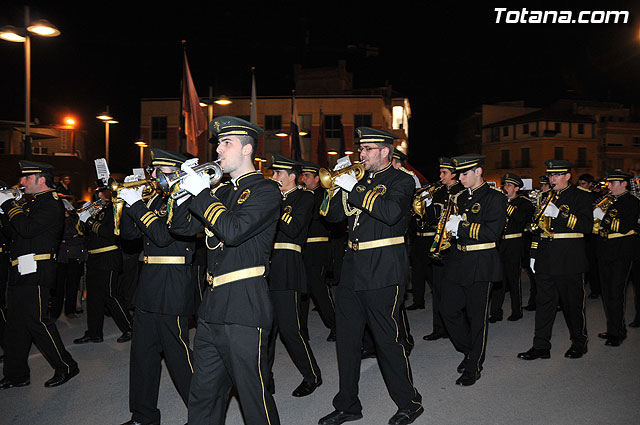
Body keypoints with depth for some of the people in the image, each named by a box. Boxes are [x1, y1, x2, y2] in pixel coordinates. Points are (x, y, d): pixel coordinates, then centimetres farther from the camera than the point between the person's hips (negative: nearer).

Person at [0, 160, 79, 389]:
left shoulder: (51, 203, -12)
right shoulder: (34, 202, 19)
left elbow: (27, 228, -24)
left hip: (36, 272, -10)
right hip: (21, 272, 10)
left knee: (36, 321, -6)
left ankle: (66, 367, 7)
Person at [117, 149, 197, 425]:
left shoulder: (186, 200, -10)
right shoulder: (155, 200, 15)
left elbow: (164, 236, -22)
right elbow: (128, 233, 14)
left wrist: (137, 205, -17)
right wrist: (130, 202, 1)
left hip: (172, 289, -8)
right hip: (148, 288, 9)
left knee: (177, 353, -1)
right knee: (143, 353, 14)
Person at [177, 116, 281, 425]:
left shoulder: (266, 190, -7)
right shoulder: (222, 192, 18)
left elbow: (233, 230, -21)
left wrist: (201, 193, -12)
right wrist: (186, 189, 4)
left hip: (244, 309, -8)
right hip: (211, 307, 8)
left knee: (254, 397, 4)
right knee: (203, 398, 17)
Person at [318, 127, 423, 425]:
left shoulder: (401, 181, -2)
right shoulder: (360, 181, 17)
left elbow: (392, 212, -23)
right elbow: (332, 215, 12)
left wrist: (354, 190, -20)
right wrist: (338, 186, -4)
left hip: (382, 273, -7)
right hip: (352, 271, 7)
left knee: (388, 340, 1)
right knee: (346, 340, 11)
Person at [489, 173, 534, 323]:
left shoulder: (523, 202, 1)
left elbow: (521, 218, -18)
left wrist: (506, 204, -18)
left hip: (514, 245, -4)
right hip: (498, 243, 4)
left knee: (513, 278, 3)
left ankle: (517, 311, 16)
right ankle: (496, 312, 9)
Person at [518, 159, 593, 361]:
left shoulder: (581, 195, -2)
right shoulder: (547, 196, 15)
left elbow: (587, 226, -15)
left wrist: (559, 213, -23)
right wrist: (534, 254, 15)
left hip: (569, 259, -5)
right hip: (545, 259, 5)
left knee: (573, 303, 6)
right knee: (544, 303, 5)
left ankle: (579, 343, 25)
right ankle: (541, 346, 10)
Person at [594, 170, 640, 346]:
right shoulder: (608, 201, 15)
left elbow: (624, 227, -19)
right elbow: (597, 225, 16)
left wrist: (603, 216, -21)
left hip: (620, 253, -7)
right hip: (604, 252, 7)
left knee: (615, 294, -7)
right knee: (607, 292, 12)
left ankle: (617, 333, 2)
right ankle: (613, 329, 23)